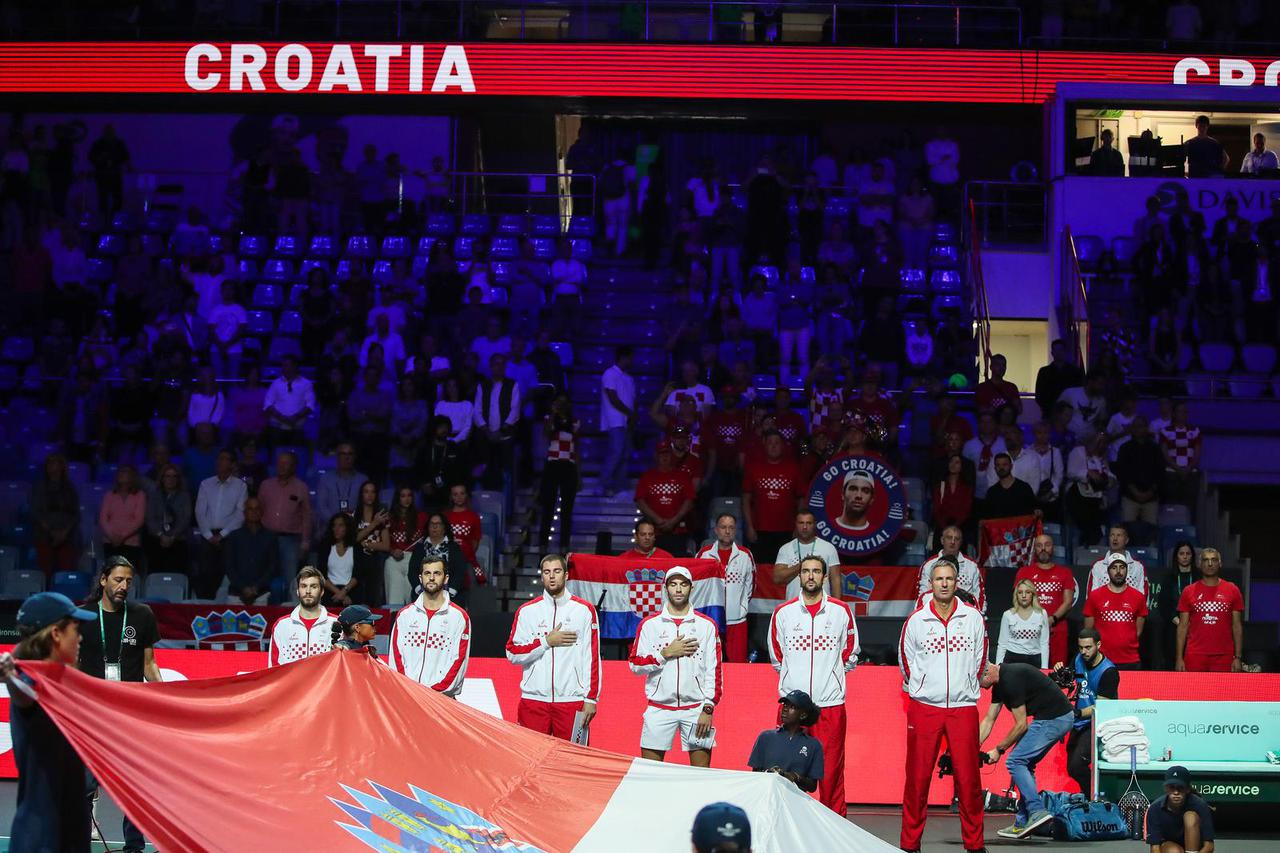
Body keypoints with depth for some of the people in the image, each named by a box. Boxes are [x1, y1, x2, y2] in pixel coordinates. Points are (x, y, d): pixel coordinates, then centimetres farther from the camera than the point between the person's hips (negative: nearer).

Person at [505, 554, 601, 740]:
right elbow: (512, 653, 4)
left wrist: (591, 698, -3)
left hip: (572, 701, -1)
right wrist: (547, 642, -7)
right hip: (533, 700, 1)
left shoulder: (584, 610, 5)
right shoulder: (527, 611, 8)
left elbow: (593, 658, 3)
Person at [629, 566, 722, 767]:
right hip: (659, 709, 0)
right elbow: (635, 665, 2)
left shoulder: (707, 625, 5)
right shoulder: (650, 624, 7)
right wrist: (666, 653, -9)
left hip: (696, 709, 0)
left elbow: (714, 671, 3)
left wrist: (708, 708, -5)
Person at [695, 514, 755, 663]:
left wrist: (742, 607, 6)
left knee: (738, 664, -1)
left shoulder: (745, 555, 4)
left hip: (737, 621, 0)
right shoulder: (703, 554, 2)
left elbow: (750, 584, 13)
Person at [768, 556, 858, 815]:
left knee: (831, 770, -3)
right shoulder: (783, 612, 6)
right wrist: (794, 677, 12)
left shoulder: (841, 611, 5)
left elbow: (850, 654, 15)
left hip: (830, 704, -1)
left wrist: (830, 675, 12)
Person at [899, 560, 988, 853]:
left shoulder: (973, 617, 5)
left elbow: (980, 660, 14)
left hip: (963, 707, 0)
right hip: (924, 707, 0)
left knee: (968, 777, -1)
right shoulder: (916, 620, 3)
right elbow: (906, 661, 14)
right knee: (917, 776, -1)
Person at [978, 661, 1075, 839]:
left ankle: (1037, 811, -15)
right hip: (1061, 718, 10)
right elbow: (988, 720, 18)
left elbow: (1021, 725, -14)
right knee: (1024, 764, 14)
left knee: (1015, 761, -9)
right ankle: (1023, 824, 15)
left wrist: (998, 750, -4)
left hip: (1054, 719, -10)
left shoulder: (1011, 679, -19)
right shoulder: (1000, 683, 12)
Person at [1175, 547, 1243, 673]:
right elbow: (1183, 626, 6)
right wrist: (1179, 658, 0)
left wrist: (1238, 657, -1)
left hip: (1223, 656, 0)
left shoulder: (1232, 590, 6)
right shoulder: (1189, 592, 6)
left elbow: (1237, 626, 6)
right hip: (1195, 655, 0)